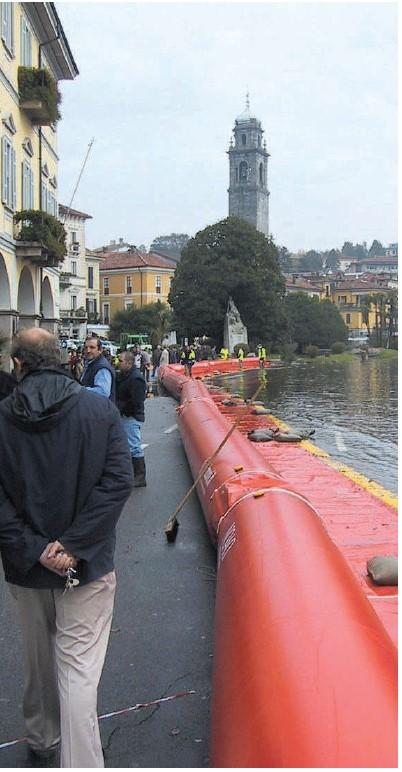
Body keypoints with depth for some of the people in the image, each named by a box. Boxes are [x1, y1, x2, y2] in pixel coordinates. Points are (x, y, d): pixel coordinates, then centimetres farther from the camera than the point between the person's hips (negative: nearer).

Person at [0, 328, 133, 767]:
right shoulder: (100, 409, -7)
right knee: (79, 669, 1)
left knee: (39, 660, 22)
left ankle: (42, 739, 44)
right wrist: (74, 544, -15)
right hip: (87, 566, -2)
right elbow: (118, 480, -15)